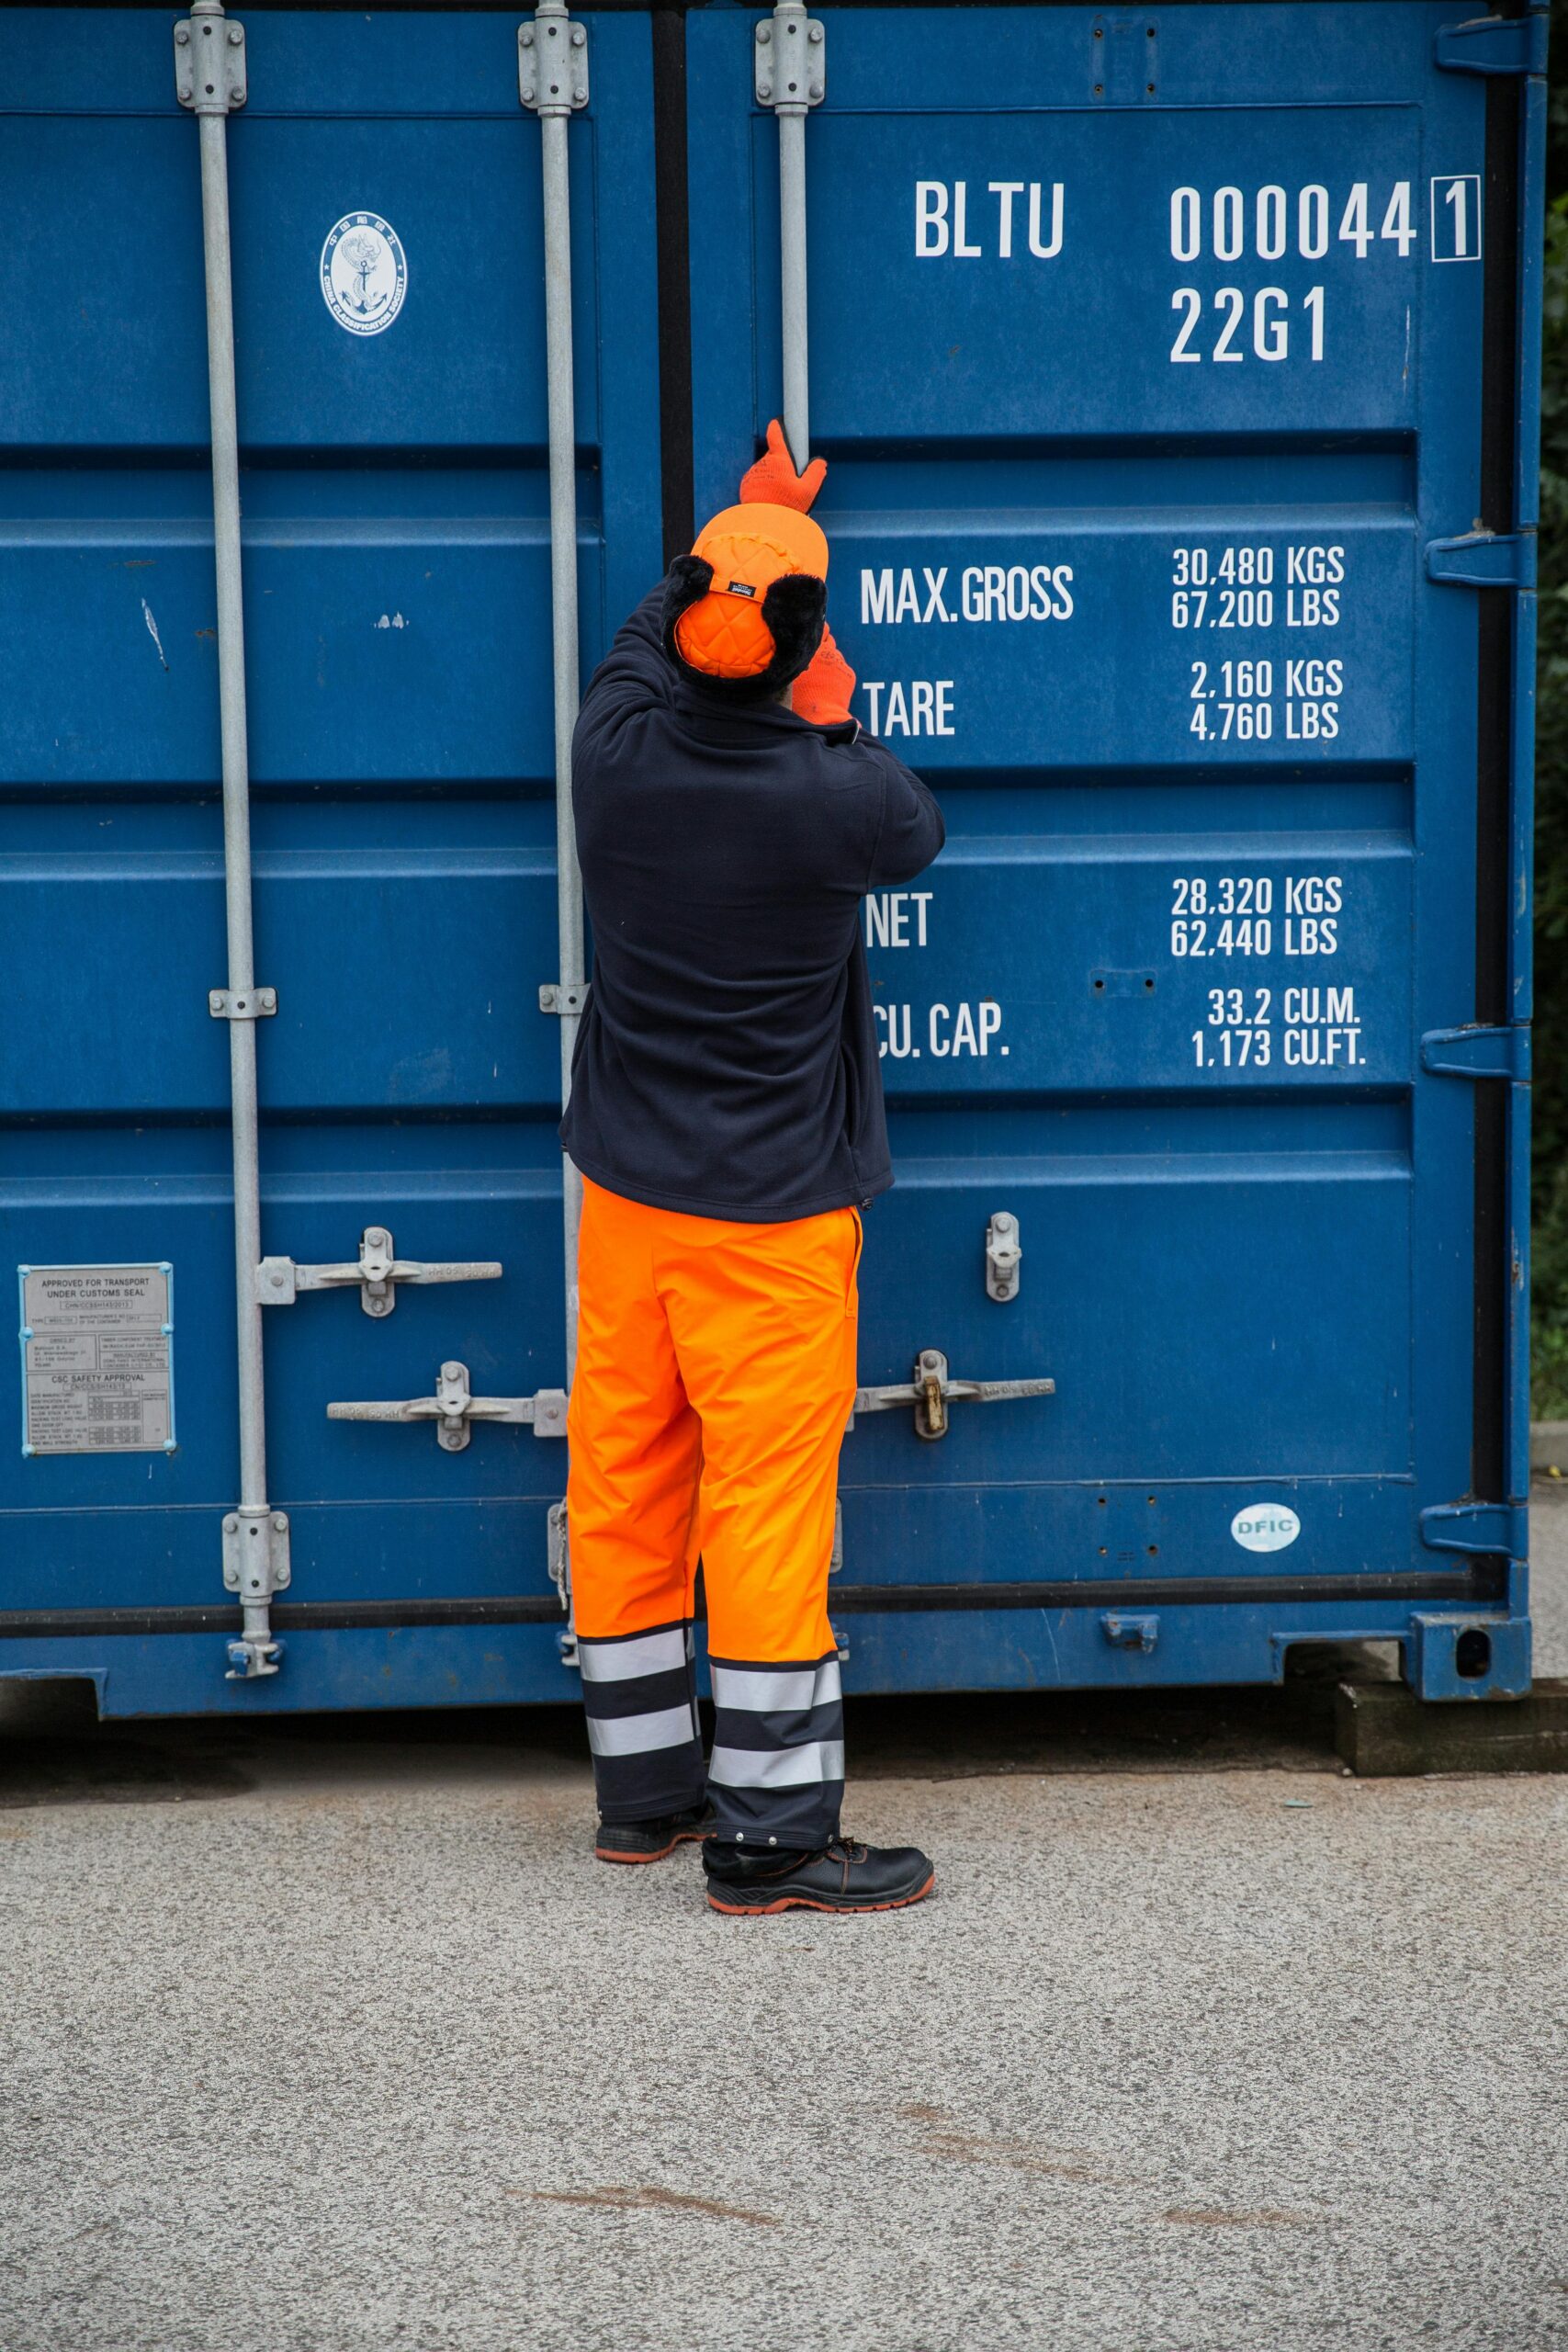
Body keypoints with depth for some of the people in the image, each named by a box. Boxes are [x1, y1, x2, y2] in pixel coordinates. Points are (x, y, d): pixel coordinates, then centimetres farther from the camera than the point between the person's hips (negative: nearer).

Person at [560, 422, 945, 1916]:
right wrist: (834, 724, 18)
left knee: (624, 1477, 13)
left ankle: (644, 1789, 26)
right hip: (771, 1207, -6)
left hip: (624, 1186, 6)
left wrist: (751, 517, 31)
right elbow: (919, 830, 4)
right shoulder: (833, 801, -21)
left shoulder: (612, 746, -8)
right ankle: (768, 1834, 5)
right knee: (770, 1498, 0)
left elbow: (652, 630, 17)